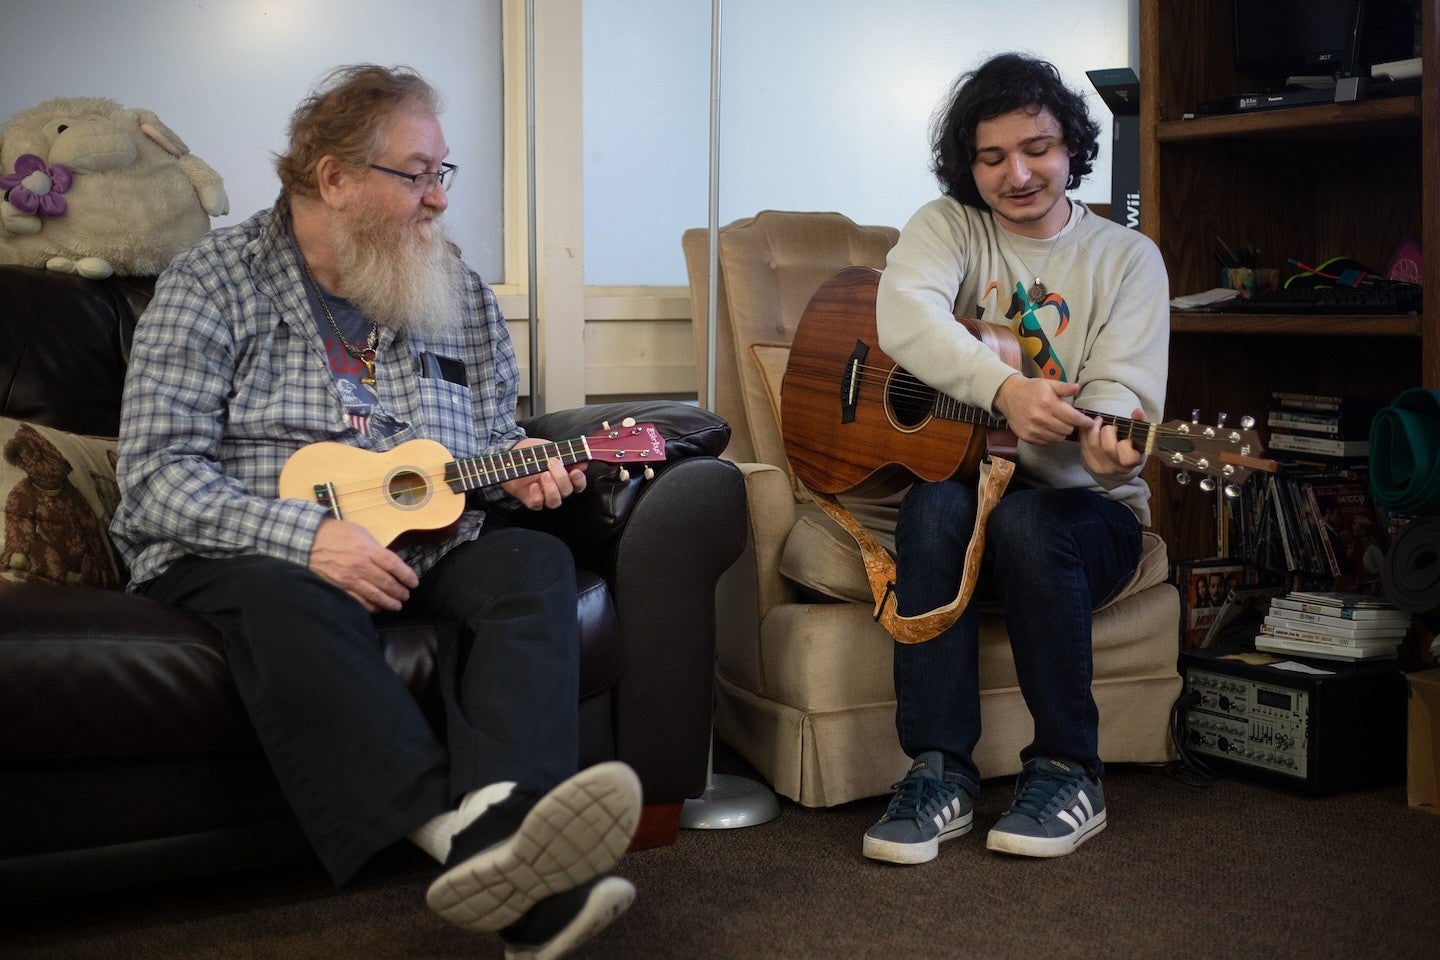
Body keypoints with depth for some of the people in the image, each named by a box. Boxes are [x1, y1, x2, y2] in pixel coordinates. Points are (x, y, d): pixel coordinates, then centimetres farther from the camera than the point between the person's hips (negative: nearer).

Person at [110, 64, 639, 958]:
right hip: (241, 554, -4)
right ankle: (467, 834, -54)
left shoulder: (460, 291, 12)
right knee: (286, 600, -37)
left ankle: (508, 812, -51)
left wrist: (516, 465, -3)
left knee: (533, 563, -25)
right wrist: (307, 536, -25)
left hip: (423, 542, 4)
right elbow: (156, 476, -11)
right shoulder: (213, 282, -2)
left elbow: (494, 431, 23)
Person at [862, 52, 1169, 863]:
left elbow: (1126, 387, -11)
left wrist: (1105, 438, -37)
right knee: (936, 506, -33)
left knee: (1026, 522, -34)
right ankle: (940, 772, -27)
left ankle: (1068, 773, -18)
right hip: (953, 466, 1)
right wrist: (1005, 388, -38)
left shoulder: (1127, 258, 4)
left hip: (1084, 505, 0)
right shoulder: (949, 226, 4)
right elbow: (904, 313, -20)